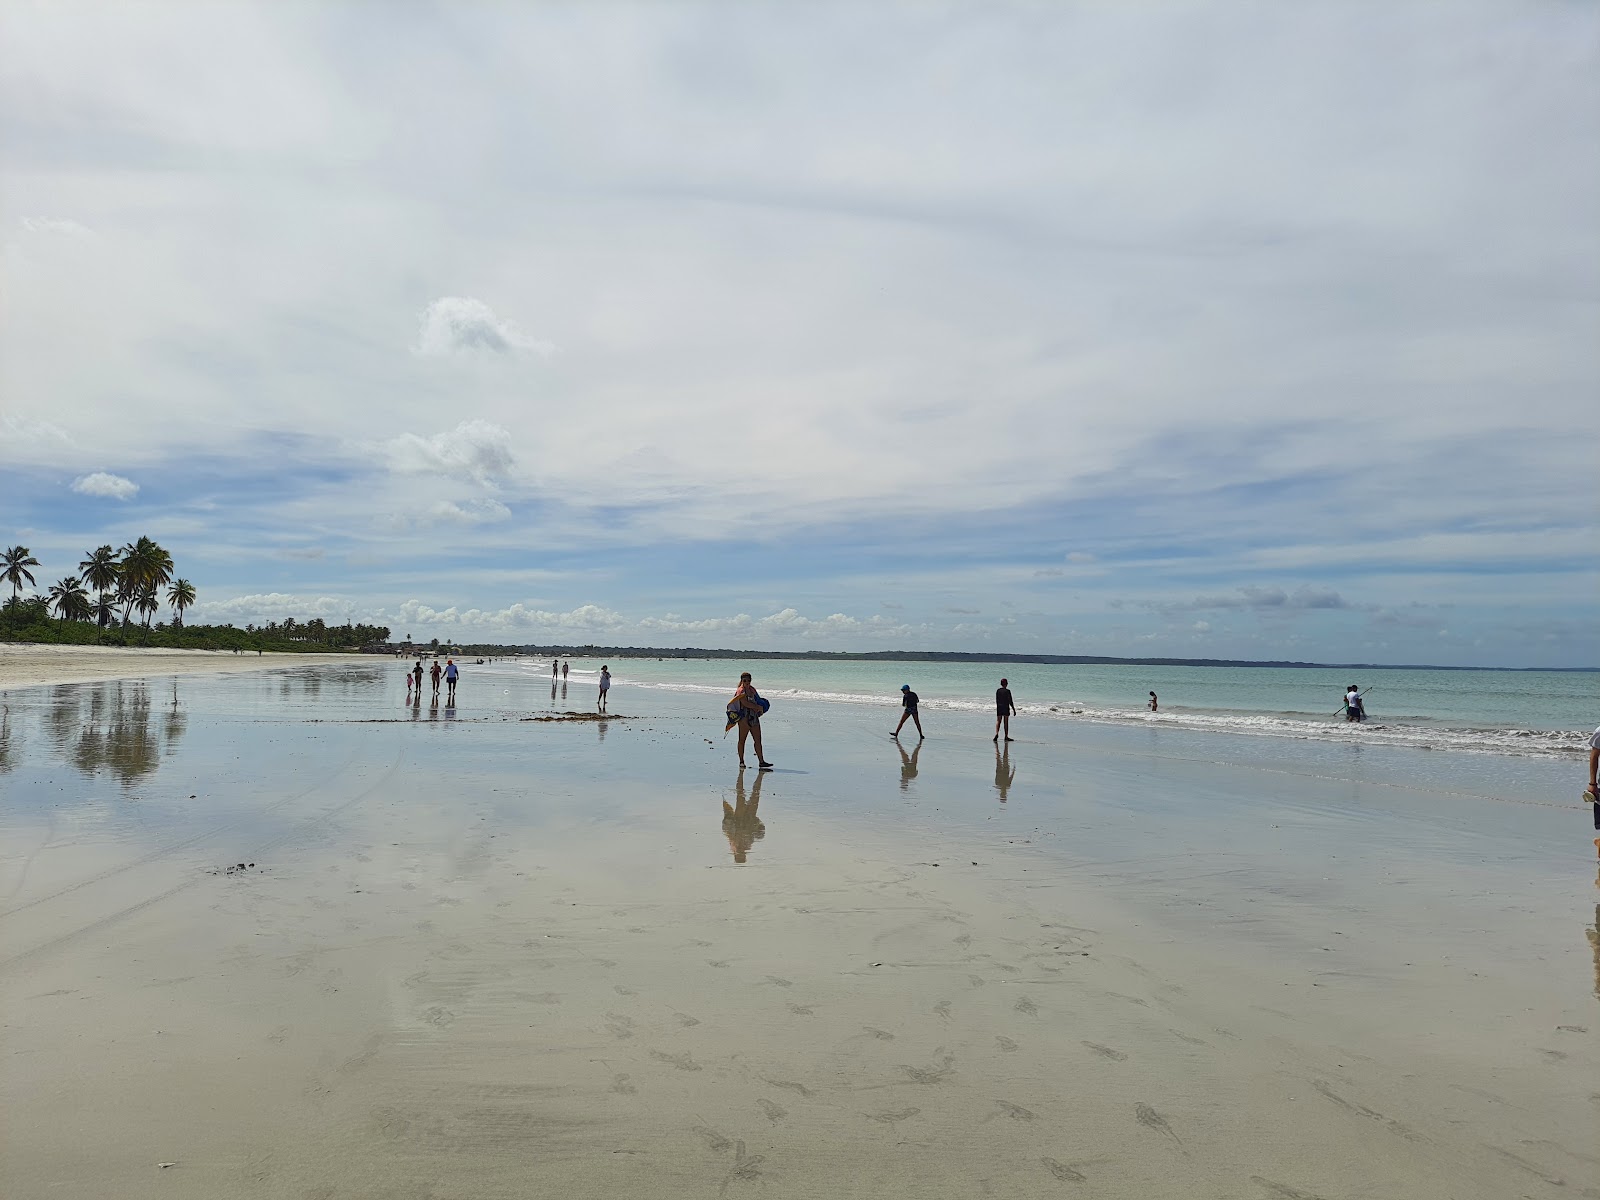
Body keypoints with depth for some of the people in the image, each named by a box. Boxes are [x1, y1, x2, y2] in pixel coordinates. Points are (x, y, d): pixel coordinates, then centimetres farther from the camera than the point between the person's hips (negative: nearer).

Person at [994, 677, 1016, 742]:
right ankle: (1006, 737, 10)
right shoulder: (1007, 691, -11)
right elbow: (1010, 701, -10)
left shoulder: (998, 690, 3)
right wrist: (1014, 709, -3)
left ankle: (996, 734, -16)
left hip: (999, 708, 3)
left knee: (998, 721, 5)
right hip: (1006, 708, -3)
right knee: (1006, 722, 5)